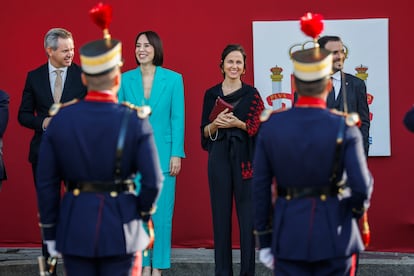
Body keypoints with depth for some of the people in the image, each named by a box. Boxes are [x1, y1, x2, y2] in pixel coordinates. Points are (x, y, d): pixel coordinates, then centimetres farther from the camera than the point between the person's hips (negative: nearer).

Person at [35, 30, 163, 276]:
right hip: (120, 228, -2)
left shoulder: (61, 119, -4)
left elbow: (46, 184, -2)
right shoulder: (135, 121, -10)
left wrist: (50, 233, 7)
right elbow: (153, 181, -10)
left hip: (75, 228, 2)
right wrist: (144, 212, 10)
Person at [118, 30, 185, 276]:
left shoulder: (173, 79, 0)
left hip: (162, 153, -1)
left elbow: (177, 118, -1)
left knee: (162, 212, -1)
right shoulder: (125, 79, 4)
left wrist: (176, 154, -6)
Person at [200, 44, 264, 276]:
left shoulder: (252, 94, 2)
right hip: (219, 157, 2)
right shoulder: (211, 94, 8)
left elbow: (259, 128, 0)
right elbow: (205, 132, 9)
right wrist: (216, 123, -11)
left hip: (244, 157, -2)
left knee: (247, 213, -3)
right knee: (221, 213, 3)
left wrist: (238, 123, -15)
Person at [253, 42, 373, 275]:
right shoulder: (344, 128, -11)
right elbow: (361, 186, -15)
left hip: (288, 237, 2)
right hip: (334, 235, -1)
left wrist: (264, 241, 8)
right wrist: (358, 209, 9)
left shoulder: (270, 126, -4)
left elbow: (260, 188, -1)